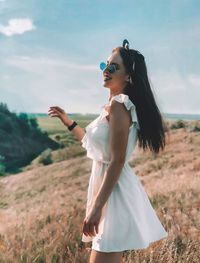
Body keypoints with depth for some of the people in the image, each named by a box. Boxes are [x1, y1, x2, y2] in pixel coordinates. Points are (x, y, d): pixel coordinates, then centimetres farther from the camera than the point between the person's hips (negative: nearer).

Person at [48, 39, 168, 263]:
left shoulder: (118, 104, -17)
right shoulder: (115, 105, 12)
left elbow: (117, 161, -22)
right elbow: (94, 144, 23)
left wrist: (96, 208, -23)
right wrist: (68, 122, 27)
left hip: (115, 192, -10)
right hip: (110, 188, 10)